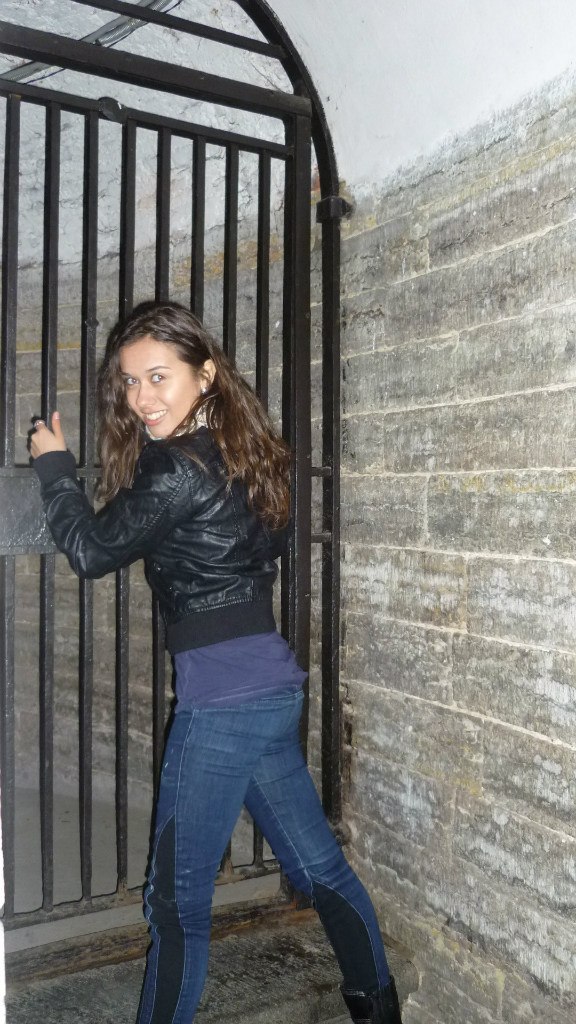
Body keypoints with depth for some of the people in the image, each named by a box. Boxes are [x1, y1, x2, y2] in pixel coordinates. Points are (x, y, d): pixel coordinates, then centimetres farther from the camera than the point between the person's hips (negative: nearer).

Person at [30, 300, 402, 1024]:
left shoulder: (179, 469, -16)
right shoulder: (234, 452, 11)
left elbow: (91, 551, -8)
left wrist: (53, 464, 5)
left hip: (223, 698, -10)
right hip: (271, 685, 10)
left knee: (177, 897, 6)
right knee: (316, 863, 22)